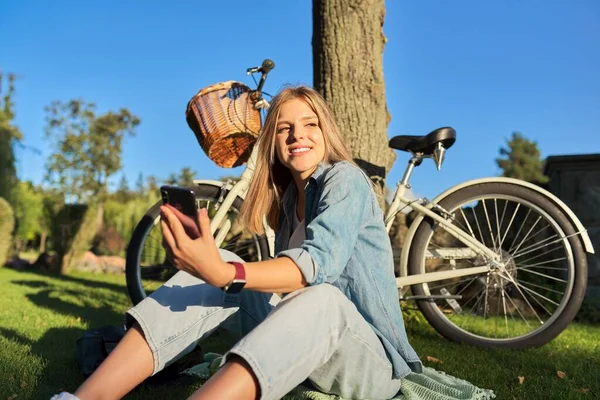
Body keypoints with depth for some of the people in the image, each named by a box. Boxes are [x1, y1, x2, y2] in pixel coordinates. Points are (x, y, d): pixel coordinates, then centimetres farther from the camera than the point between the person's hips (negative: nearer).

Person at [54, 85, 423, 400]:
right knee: (213, 270, -15)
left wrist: (226, 274, -46)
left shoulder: (344, 178, -11)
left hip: (371, 359, -5)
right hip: (303, 347, 6)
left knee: (319, 298, -39)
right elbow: (284, 275, 4)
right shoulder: (289, 196, 12)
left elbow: (319, 262, -30)